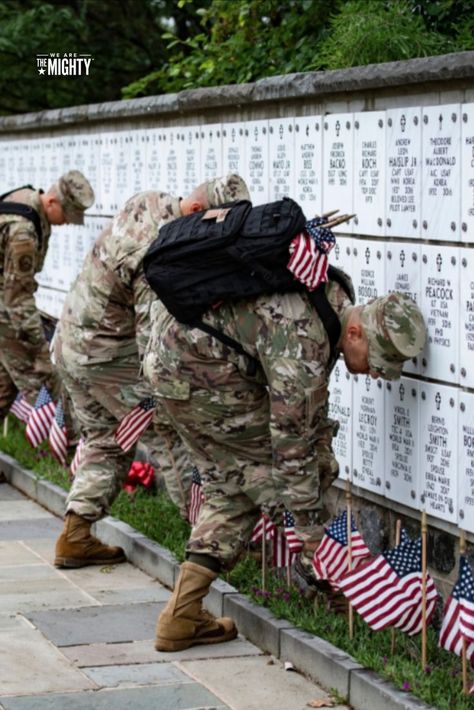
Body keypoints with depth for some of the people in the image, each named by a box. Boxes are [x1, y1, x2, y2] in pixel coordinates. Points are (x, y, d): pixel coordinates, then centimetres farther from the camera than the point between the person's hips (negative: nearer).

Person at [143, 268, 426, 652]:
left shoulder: (336, 301, 3)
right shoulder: (303, 340, -27)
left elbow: (312, 404, 17)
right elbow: (291, 439, -22)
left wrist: (322, 464, 19)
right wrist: (309, 526, -14)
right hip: (200, 372, -10)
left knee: (233, 485, 11)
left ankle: (181, 615, 6)